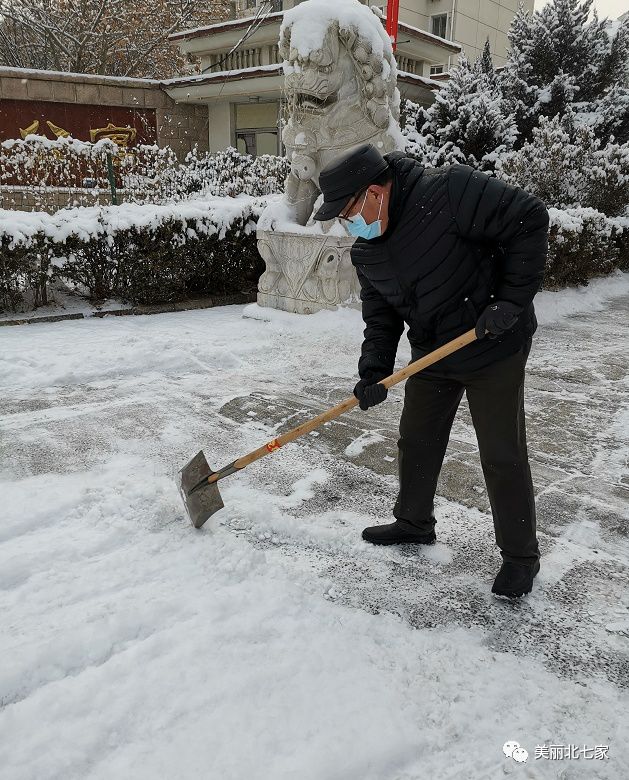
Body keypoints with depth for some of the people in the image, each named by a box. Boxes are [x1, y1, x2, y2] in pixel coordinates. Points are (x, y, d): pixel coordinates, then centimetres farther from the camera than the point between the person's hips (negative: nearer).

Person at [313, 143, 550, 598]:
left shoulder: (450, 192, -24)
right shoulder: (366, 252, -1)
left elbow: (530, 220, -22)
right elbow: (380, 316, 4)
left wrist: (513, 299, -24)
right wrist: (374, 373, -10)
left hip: (494, 347, -7)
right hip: (433, 355, 7)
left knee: (502, 456, 1)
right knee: (416, 441, 16)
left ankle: (520, 555, 20)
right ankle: (415, 523, 38)